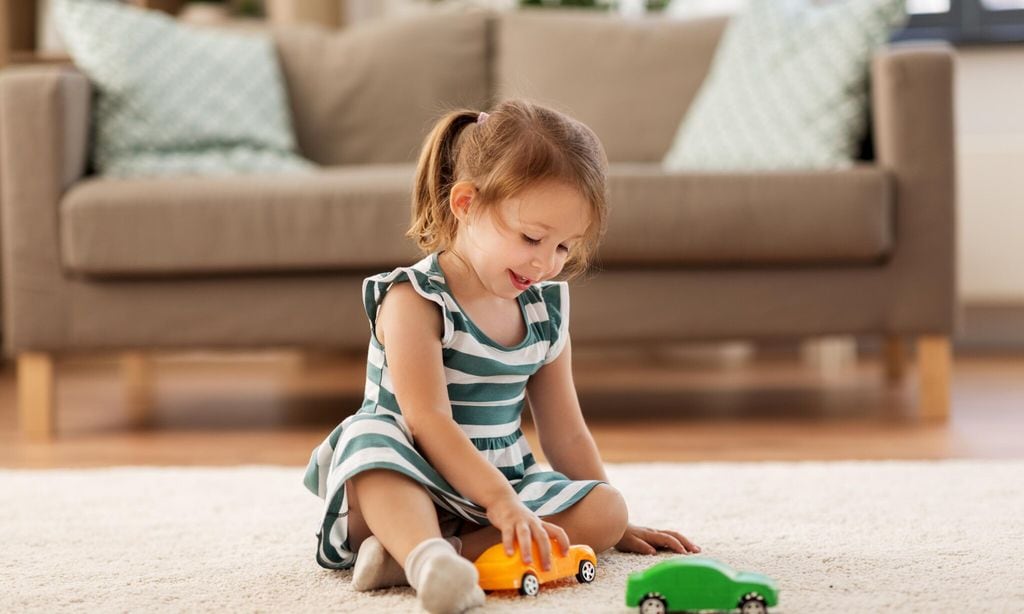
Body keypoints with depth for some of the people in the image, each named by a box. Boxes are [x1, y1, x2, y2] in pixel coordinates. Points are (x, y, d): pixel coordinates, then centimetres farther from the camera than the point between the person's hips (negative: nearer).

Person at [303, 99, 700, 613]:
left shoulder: (545, 307, 7)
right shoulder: (415, 299, -14)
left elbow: (565, 434, 13)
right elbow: (428, 419, -24)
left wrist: (611, 524, 13)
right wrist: (502, 502, -33)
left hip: (505, 484, 6)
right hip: (411, 486, -6)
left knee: (606, 511, -18)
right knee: (371, 436, -35)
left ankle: (426, 551, -35)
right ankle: (426, 554, -62)